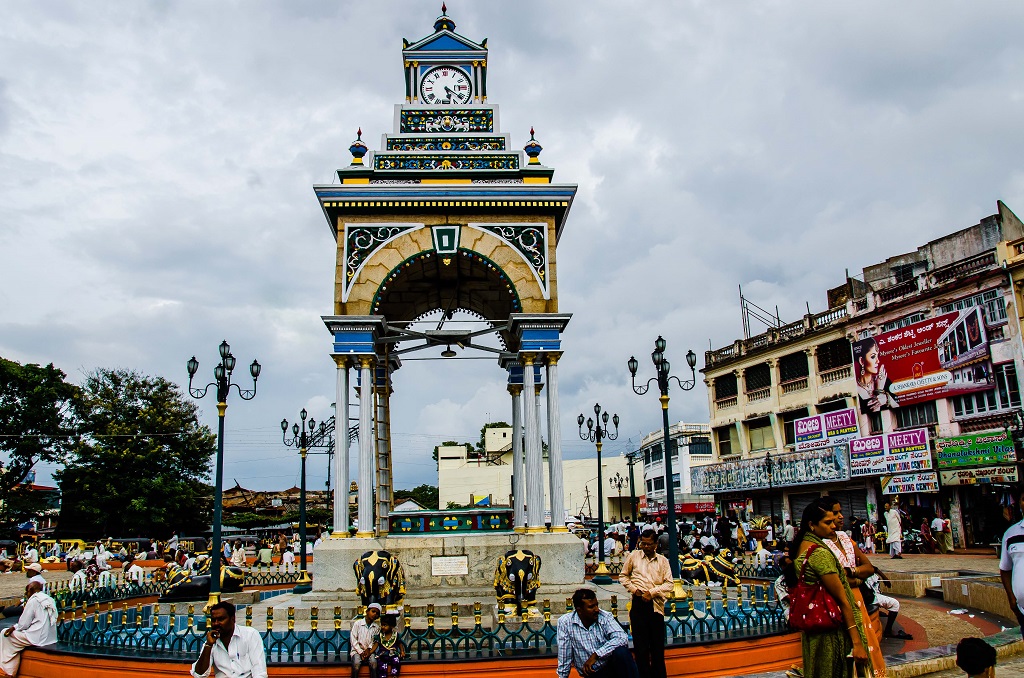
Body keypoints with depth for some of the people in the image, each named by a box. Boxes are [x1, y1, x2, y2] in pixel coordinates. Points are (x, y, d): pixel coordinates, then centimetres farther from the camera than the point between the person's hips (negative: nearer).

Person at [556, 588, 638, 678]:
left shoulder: (605, 617, -6)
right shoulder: (565, 622, -6)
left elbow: (622, 638, -22)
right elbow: (564, 656, -2)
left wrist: (595, 655, -25)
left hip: (611, 666, 1)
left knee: (621, 651, -30)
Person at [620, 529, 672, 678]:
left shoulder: (663, 561, 9)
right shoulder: (634, 556, 8)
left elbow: (669, 584, 2)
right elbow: (623, 576, 16)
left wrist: (652, 592, -9)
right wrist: (633, 589, 0)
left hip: (656, 604, 1)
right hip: (639, 603, -1)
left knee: (658, 643, 5)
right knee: (641, 643, 0)